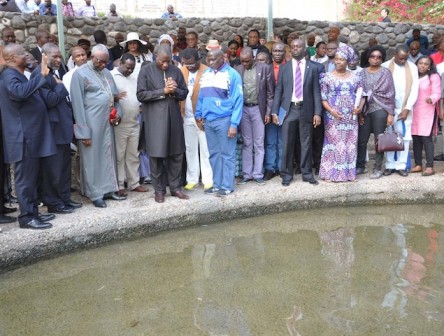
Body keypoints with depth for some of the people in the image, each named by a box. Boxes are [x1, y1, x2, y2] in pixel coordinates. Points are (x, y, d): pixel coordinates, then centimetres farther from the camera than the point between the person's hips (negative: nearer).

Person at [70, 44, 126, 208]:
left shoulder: (106, 73, 12)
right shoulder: (80, 74, -7)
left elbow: (114, 95, 19)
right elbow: (78, 104, -10)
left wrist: (118, 113, -2)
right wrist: (83, 131, -14)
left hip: (106, 122, 6)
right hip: (91, 123, -6)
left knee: (108, 156, 11)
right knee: (92, 159, 3)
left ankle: (108, 190, 22)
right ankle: (95, 194, 13)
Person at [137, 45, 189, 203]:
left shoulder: (176, 70, 8)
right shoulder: (146, 71, -2)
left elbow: (184, 93, 10)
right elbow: (141, 95, -9)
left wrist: (174, 90, -12)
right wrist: (163, 91, -15)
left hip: (173, 118, 3)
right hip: (155, 119, -3)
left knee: (176, 154, 7)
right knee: (156, 155, 2)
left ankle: (175, 187, 20)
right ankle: (159, 190, 14)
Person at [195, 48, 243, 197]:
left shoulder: (232, 74, -6)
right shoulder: (206, 74, 9)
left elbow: (237, 100, -9)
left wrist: (234, 124, -15)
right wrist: (198, 114, 8)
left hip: (225, 120, -5)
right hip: (208, 120, 5)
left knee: (227, 154, 2)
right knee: (214, 154, 11)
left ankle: (227, 186, 11)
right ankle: (217, 184, 21)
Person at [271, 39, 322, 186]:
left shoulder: (313, 68, 5)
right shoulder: (284, 68, 7)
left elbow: (316, 92, 2)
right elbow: (278, 90, 4)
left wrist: (317, 113, -6)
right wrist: (275, 111, -3)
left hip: (306, 110, 0)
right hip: (288, 109, 0)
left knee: (306, 144, 7)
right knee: (287, 144, 4)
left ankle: (307, 174, 18)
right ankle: (286, 174, 14)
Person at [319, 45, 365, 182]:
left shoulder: (355, 77, 9)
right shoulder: (327, 77, 1)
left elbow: (362, 95, 12)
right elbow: (323, 98, -1)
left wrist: (360, 107, -8)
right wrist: (331, 110, -16)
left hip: (351, 117, 3)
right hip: (333, 117, -3)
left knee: (350, 144, 5)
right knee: (333, 144, -3)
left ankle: (349, 172, 15)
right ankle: (331, 173, 5)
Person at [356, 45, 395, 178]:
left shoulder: (385, 73, 2)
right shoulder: (362, 73, 8)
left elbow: (390, 94, 0)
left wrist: (390, 113, -5)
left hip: (380, 110, -2)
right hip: (365, 110, 2)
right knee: (361, 140, 3)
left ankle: (378, 168, 12)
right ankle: (360, 166, 17)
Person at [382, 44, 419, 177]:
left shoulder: (412, 67, 3)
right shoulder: (385, 66, -3)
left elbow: (414, 90, 0)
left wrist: (407, 108, -9)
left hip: (405, 108, 2)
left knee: (405, 137, 2)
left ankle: (401, 165, 11)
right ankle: (390, 165, 11)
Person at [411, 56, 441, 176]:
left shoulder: (434, 77, -1)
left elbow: (437, 94, -9)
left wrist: (431, 99, -30)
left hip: (427, 112, -5)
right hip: (414, 112, 5)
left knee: (426, 138, -11)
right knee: (416, 138, 4)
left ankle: (429, 166, -9)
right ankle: (418, 165, 11)